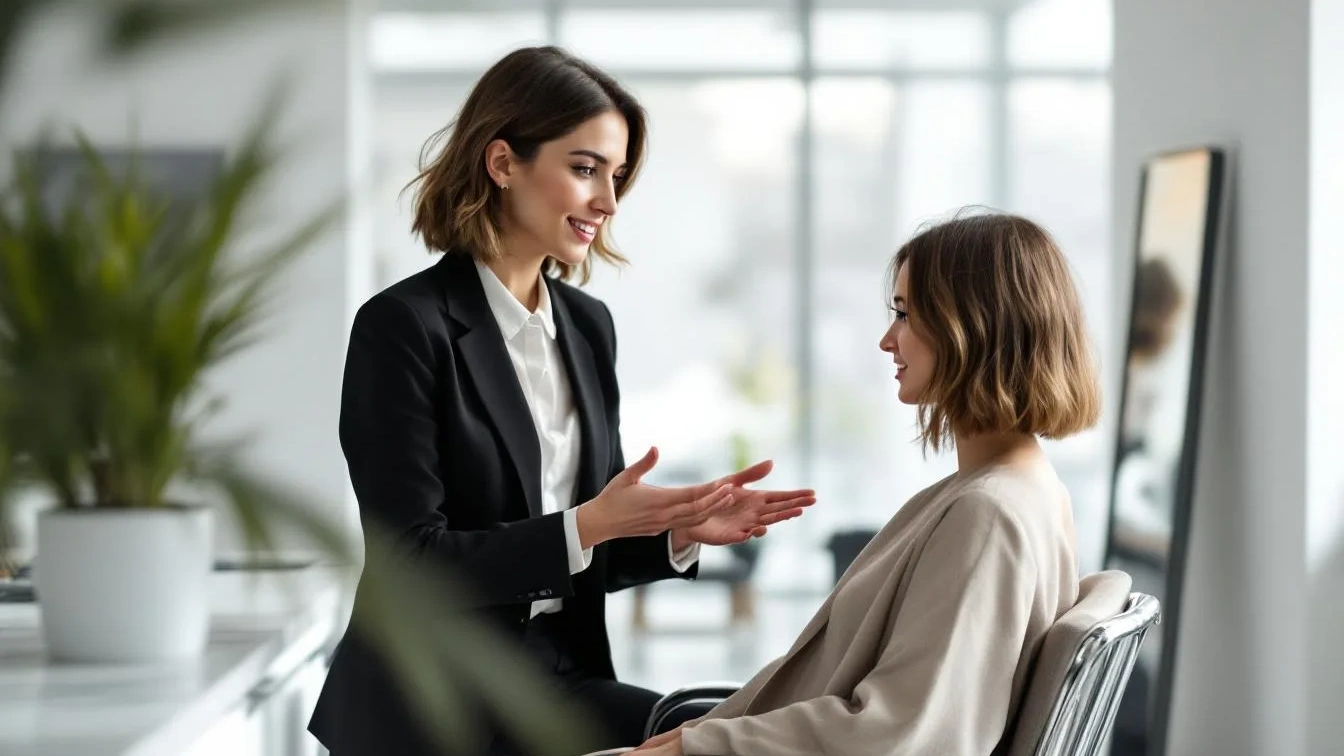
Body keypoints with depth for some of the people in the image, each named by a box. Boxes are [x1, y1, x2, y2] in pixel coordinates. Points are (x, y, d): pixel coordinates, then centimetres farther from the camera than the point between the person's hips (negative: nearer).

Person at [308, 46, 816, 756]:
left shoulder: (588, 325, 10)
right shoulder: (403, 326, -11)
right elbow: (410, 563, -16)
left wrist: (679, 529, -5)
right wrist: (586, 525, -23)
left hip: (563, 673, 7)